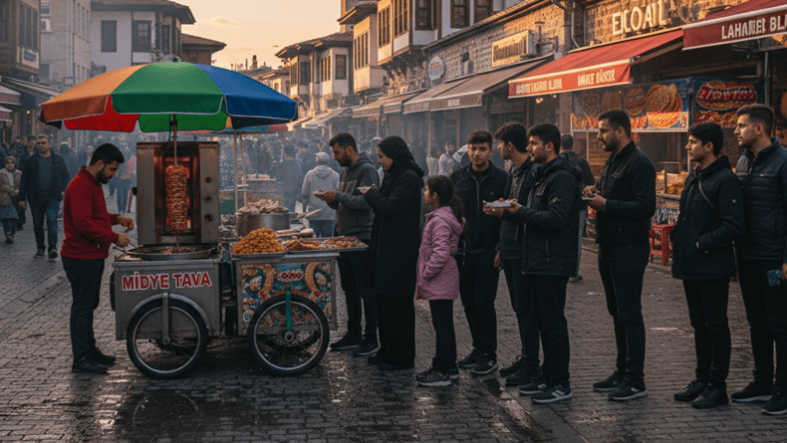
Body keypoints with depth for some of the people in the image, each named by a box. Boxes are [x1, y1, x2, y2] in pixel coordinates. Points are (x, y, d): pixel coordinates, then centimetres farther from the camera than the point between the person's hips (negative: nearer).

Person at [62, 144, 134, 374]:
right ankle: (80, 359, 1)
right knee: (82, 307, -5)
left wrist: (117, 218, 10)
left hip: (92, 257, 11)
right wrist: (114, 238, -23)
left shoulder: (93, 184, 15)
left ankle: (90, 350, 28)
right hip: (81, 258, -11)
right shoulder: (80, 186, -20)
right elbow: (83, 224, -26)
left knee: (88, 305, 18)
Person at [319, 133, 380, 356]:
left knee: (366, 291, -3)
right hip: (345, 237, 9)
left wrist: (338, 196, -17)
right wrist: (330, 199, 3)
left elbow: (366, 202, -22)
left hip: (362, 239, -9)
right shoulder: (345, 171, 17)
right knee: (350, 290, 13)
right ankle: (353, 335, 22)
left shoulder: (367, 170, -11)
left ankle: (371, 339, 4)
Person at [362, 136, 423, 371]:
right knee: (384, 299, 13)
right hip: (386, 247, 10)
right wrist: (373, 196, 1)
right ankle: (388, 351, 22)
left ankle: (402, 357, 4)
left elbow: (390, 206, -21)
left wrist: (371, 193, -7)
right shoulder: (392, 176, 15)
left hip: (400, 250, -10)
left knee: (397, 301, -4)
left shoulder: (409, 178, -14)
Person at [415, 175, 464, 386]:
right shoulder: (448, 215, 12)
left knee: (442, 324, -5)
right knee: (445, 323, 16)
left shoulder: (439, 220, -20)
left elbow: (440, 253, -28)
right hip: (445, 282, 10)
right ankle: (450, 366, 24)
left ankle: (441, 372, 0)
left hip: (439, 282, -10)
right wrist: (426, 276, 19)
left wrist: (425, 276, -18)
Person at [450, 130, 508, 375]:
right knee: (469, 303, 11)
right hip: (462, 251, 4)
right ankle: (478, 348, 24)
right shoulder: (457, 177, 8)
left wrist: (502, 248, -9)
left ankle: (489, 354, 7)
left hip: (488, 252, -4)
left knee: (484, 303, -4)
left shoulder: (501, 178, -3)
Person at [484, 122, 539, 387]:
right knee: (518, 307, 14)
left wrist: (504, 213, -23)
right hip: (511, 251, 10)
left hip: (524, 251, -10)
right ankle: (526, 358, 22)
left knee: (525, 309, -5)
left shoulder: (534, 172, -16)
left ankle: (531, 365, 1)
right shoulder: (514, 173, 16)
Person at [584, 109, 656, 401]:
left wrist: (605, 204, -19)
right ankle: (622, 372, 24)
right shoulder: (611, 161, 16)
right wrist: (595, 193, 5)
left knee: (630, 314, -6)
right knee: (617, 313, 15)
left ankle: (636, 381, 0)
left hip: (629, 250, -10)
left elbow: (646, 207, -23)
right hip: (608, 248, 10)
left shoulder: (638, 164, -14)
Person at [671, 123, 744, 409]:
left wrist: (701, 244, -18)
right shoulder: (693, 178, 14)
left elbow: (734, 227, -20)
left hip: (713, 267, -9)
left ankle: (718, 387, 6)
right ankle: (703, 379, 24)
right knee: (699, 324, 15)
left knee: (716, 326, -1)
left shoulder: (725, 179, -14)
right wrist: (678, 238, 7)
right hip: (691, 266, 9)